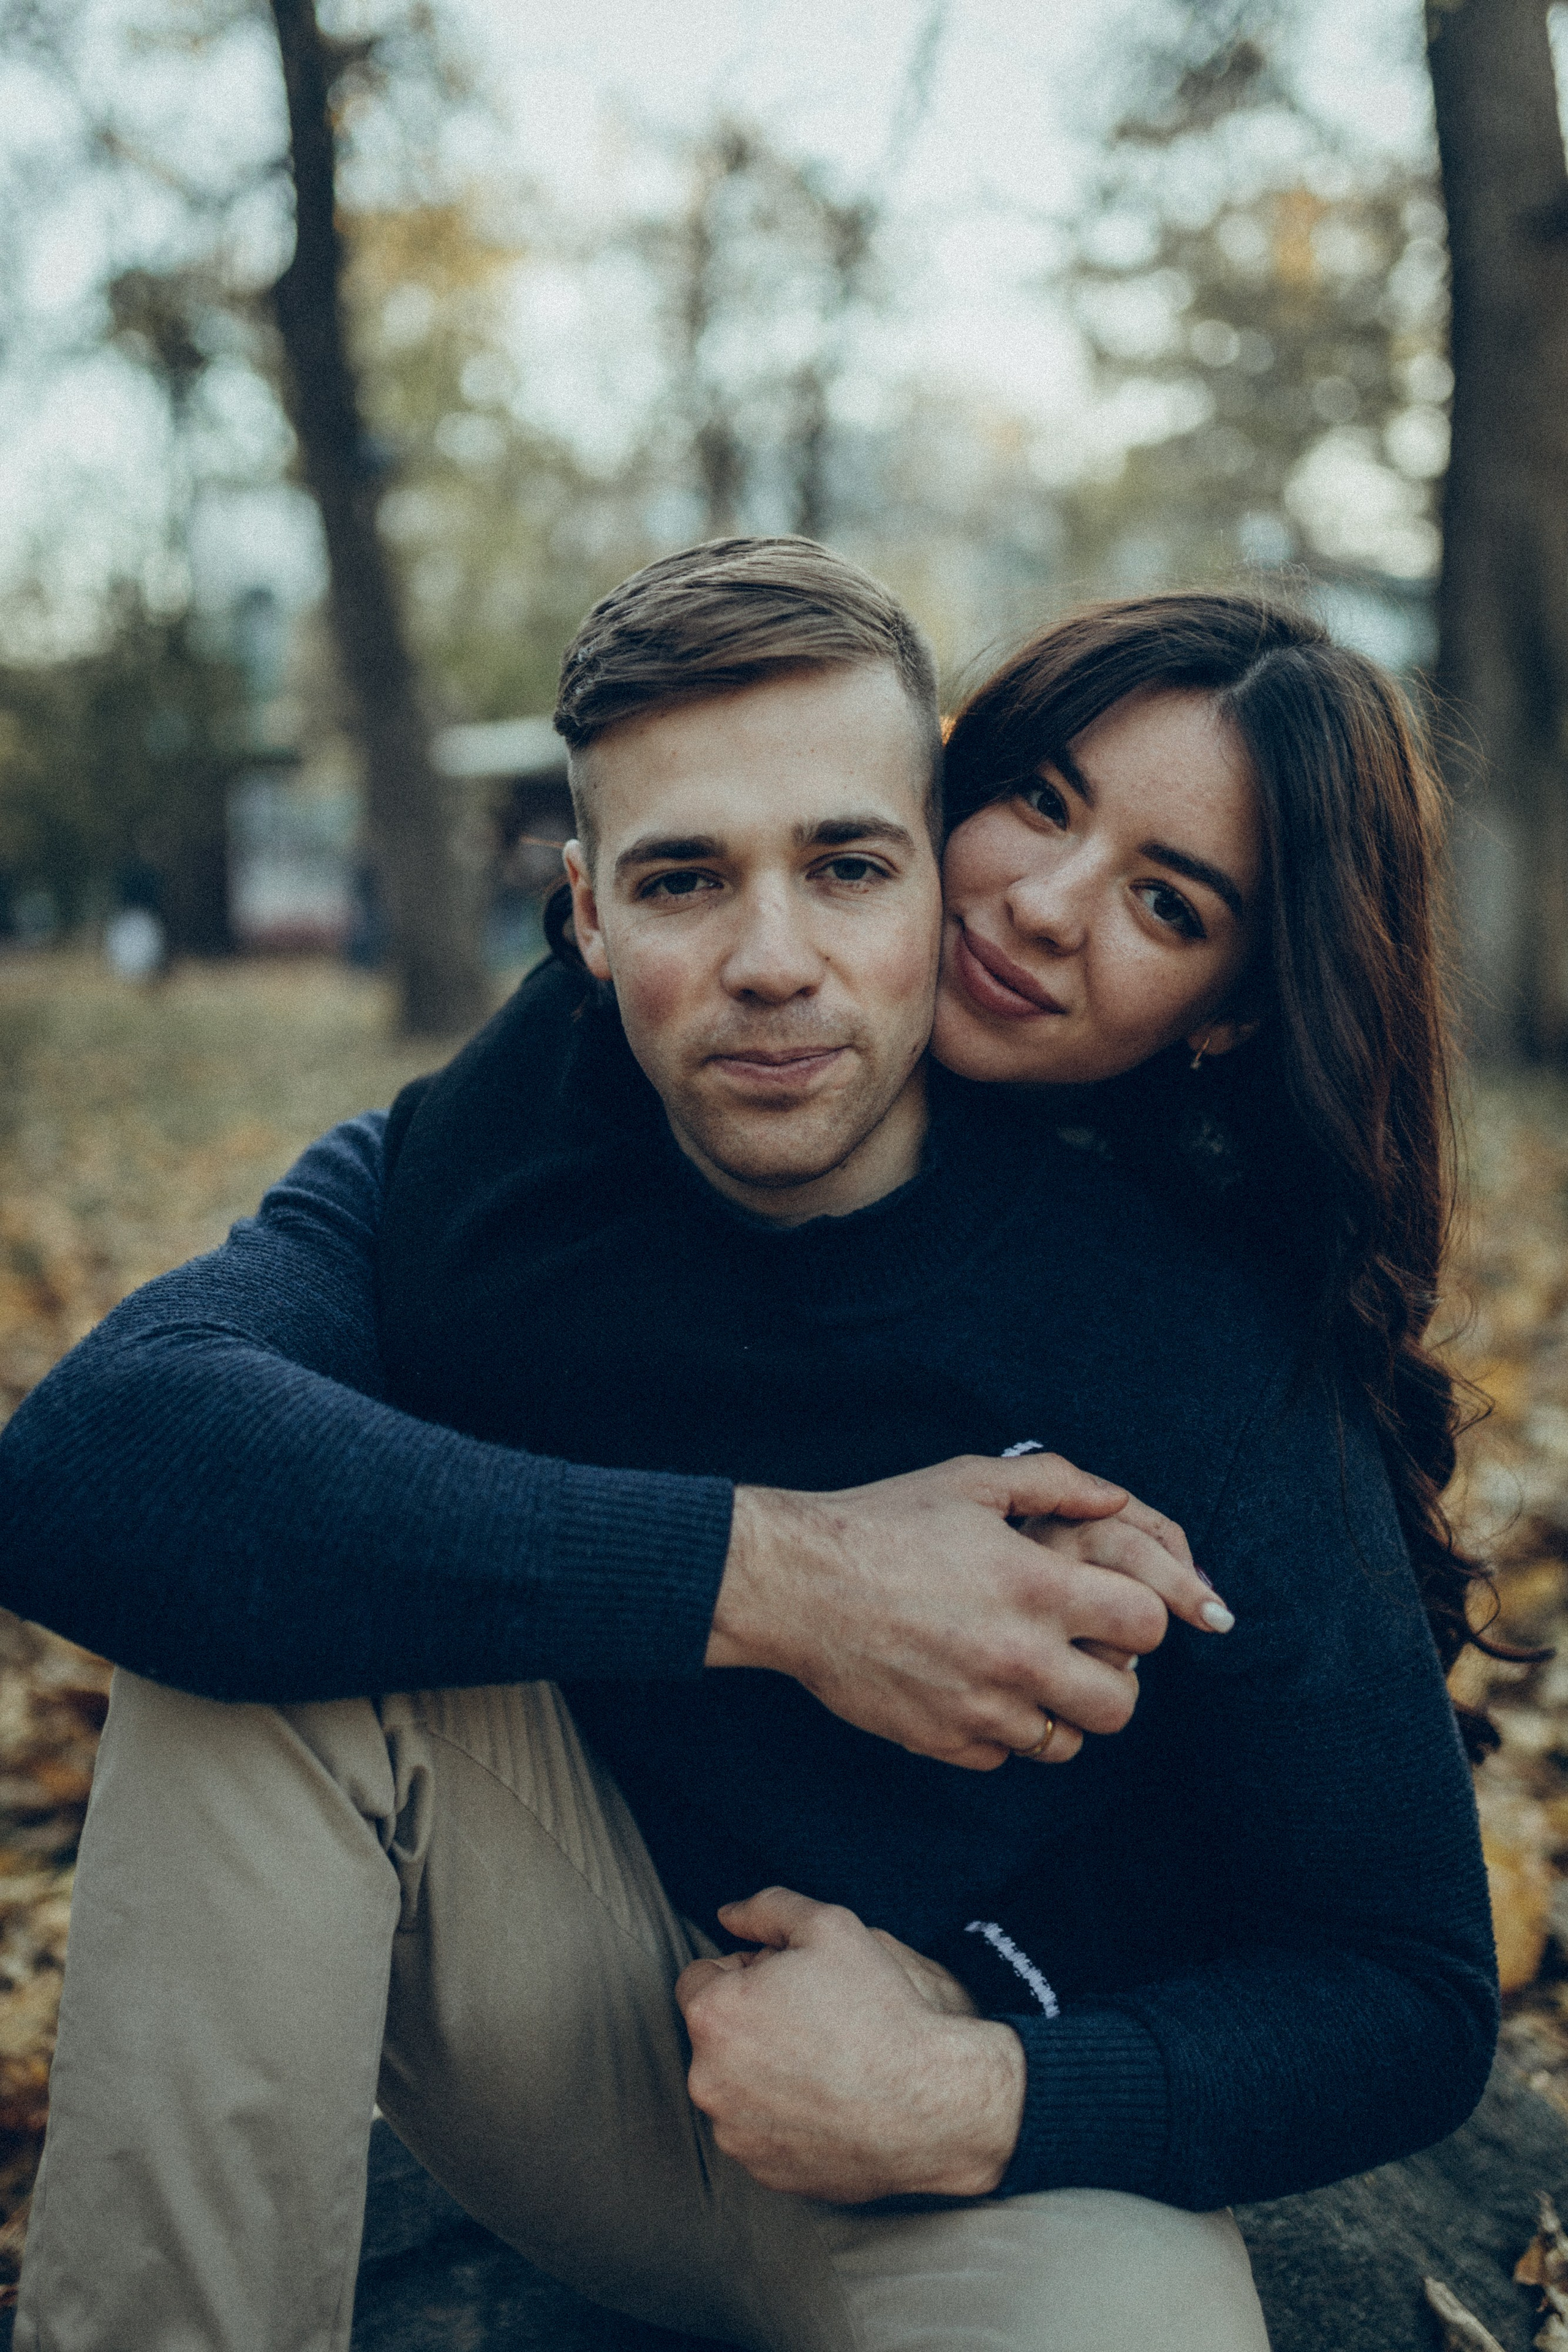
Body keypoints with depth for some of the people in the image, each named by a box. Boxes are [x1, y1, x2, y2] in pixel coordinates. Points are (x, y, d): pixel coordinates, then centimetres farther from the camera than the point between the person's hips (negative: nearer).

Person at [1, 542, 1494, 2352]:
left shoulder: (1215, 1364, -19)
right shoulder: (472, 1166, -12)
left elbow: (1411, 1996, -11)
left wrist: (979, 2098, -28)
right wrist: (763, 1574, -36)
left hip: (995, 2147, -2)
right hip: (573, 2039, 3)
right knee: (252, 1589, -24)